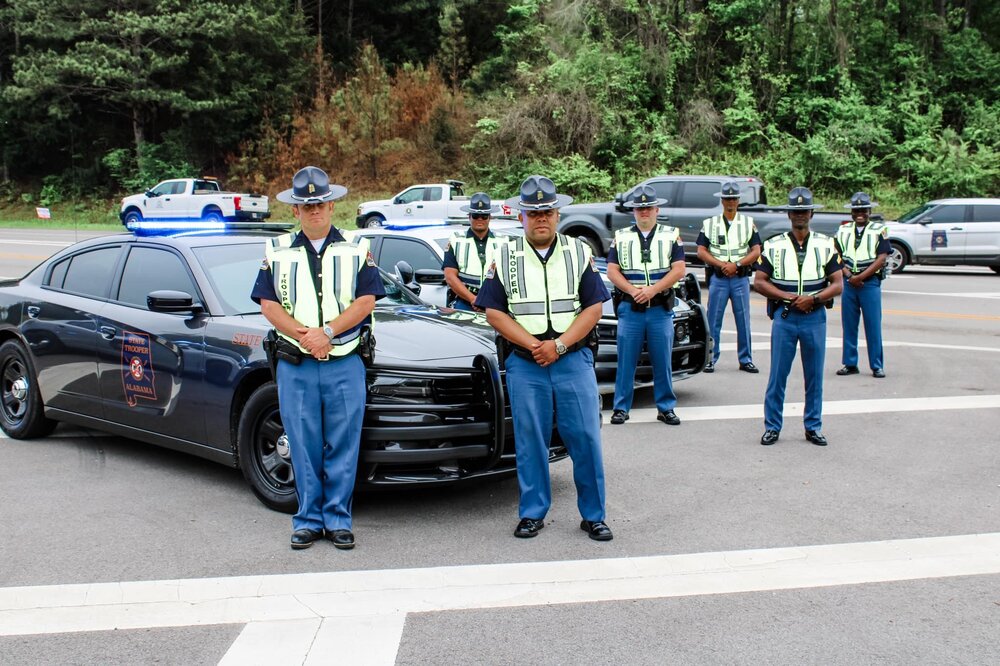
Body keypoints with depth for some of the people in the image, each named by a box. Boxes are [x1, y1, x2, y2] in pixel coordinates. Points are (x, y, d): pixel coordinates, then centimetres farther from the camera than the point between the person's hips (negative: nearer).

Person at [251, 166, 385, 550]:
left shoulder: (356, 250, 9)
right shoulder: (277, 252, 12)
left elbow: (366, 301, -1)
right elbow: (268, 305, 4)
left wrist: (327, 332, -14)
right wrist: (304, 336, -12)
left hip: (345, 364, -1)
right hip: (295, 366, 1)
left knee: (343, 446, 1)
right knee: (303, 447, 4)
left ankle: (338, 519, 11)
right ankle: (308, 520, 14)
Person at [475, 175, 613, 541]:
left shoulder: (579, 252, 6)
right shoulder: (505, 257, 5)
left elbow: (593, 306, 1)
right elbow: (494, 311, 0)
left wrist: (559, 345, -12)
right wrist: (533, 345, -12)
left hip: (573, 361, 0)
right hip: (525, 364, 0)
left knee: (586, 439, -1)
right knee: (530, 441, 4)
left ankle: (593, 515, 10)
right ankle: (532, 513, 16)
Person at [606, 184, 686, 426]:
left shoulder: (671, 235, 8)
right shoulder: (621, 237, 11)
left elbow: (678, 270, -1)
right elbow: (612, 272, 4)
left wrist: (652, 289, -13)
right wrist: (633, 291, -12)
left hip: (661, 308, 0)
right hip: (629, 308, 0)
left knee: (662, 361, 3)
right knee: (626, 361, 1)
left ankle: (666, 407, 13)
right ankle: (621, 408, 9)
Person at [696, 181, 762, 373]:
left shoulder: (749, 223, 8)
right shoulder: (710, 224, 7)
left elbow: (756, 252, 1)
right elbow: (701, 251, 1)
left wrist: (736, 264, -13)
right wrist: (721, 264, -12)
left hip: (741, 278, 1)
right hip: (717, 278, 0)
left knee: (743, 321, 3)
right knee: (713, 321, 0)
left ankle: (745, 359, 10)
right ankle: (710, 358, 6)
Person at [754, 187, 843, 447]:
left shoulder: (826, 245, 5)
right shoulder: (774, 245, 4)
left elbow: (838, 284, 2)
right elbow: (759, 282, 1)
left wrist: (813, 299, -15)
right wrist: (788, 296, -11)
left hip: (815, 318, 1)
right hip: (784, 317, -1)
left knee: (815, 376, 7)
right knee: (777, 376, 1)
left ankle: (813, 427, 17)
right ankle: (772, 427, 10)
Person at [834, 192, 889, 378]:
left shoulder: (879, 231, 3)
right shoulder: (843, 231, 12)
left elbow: (882, 258, -6)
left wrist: (861, 277, -12)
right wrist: (849, 276, -9)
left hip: (870, 282, -3)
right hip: (848, 283, 3)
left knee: (873, 326, -3)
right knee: (848, 325, 5)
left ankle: (877, 366, 3)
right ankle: (850, 364, 13)